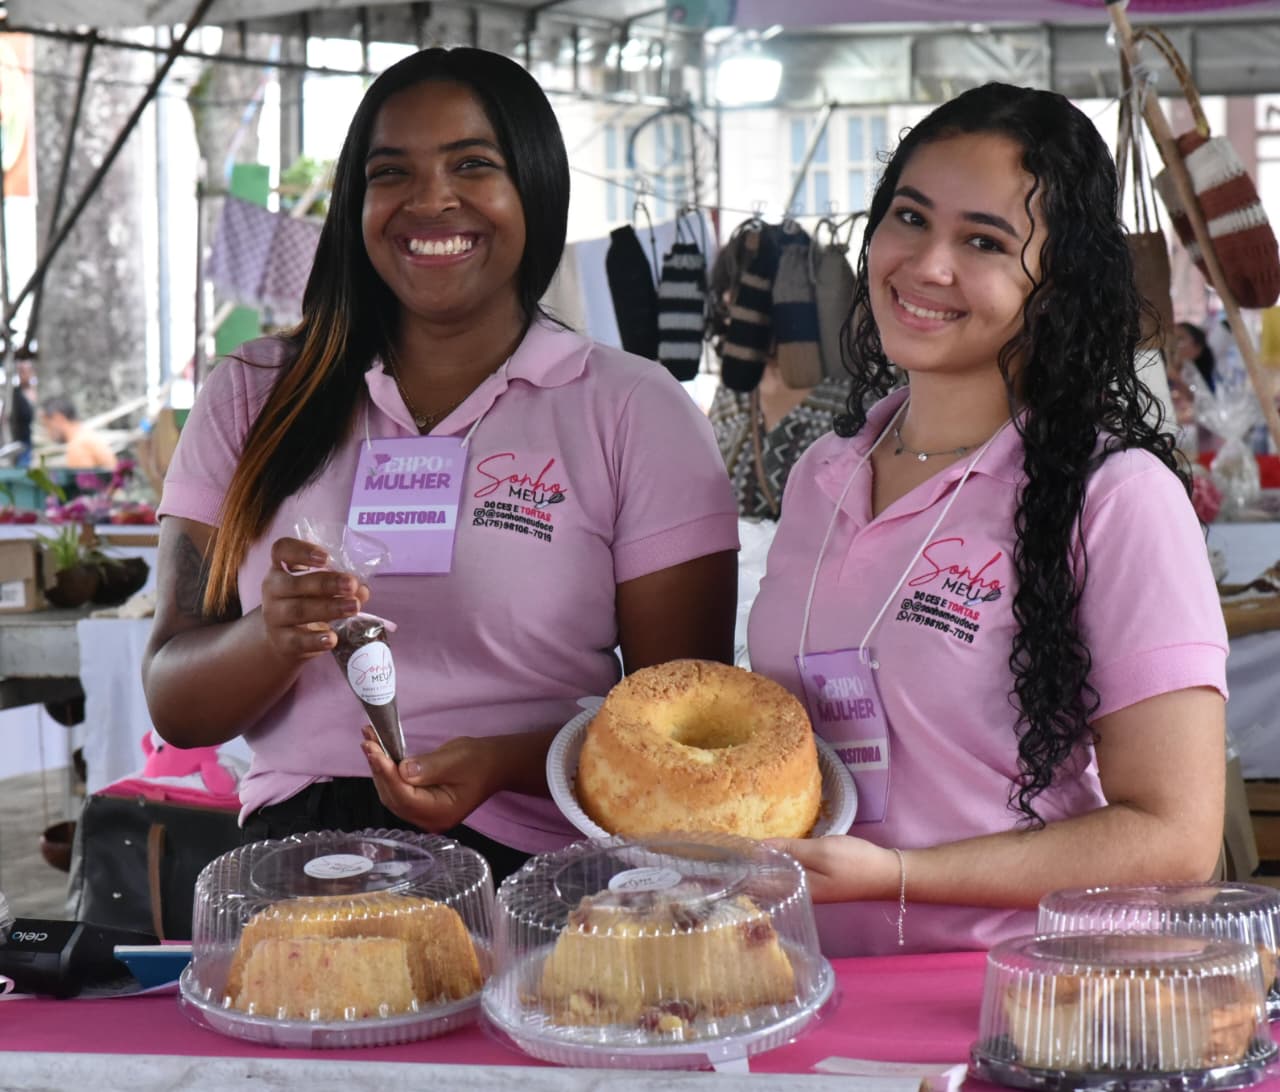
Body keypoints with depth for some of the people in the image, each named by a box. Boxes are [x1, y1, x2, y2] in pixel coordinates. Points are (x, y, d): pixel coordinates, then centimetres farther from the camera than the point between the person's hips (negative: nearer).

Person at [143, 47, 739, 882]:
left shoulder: (638, 414, 4)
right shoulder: (253, 399, 11)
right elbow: (177, 710, 7)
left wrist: (503, 763, -17)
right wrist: (274, 637, -16)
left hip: (524, 865, -2)